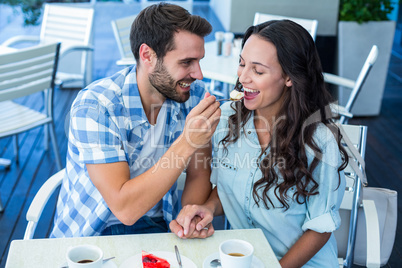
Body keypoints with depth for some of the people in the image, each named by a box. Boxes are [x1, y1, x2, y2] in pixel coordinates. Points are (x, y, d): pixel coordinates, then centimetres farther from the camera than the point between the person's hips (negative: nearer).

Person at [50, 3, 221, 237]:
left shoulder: (194, 94, -7)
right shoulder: (95, 106, -23)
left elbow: (199, 176, 2)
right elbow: (125, 208, -29)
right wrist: (187, 143, -34)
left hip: (159, 227, 2)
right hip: (89, 235, -2)